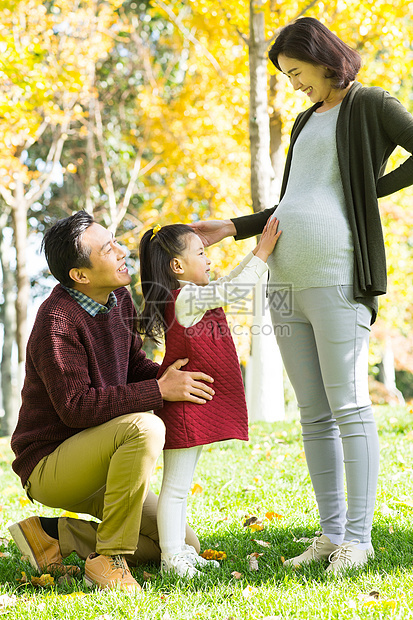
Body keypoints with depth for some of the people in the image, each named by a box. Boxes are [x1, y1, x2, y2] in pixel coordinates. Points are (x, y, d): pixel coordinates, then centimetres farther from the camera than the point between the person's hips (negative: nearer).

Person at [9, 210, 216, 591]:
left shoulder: (118, 298, 2)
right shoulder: (58, 321, -23)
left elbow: (134, 365, 12)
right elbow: (75, 406, -28)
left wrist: (174, 379, -10)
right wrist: (159, 391, -29)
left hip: (94, 466, 9)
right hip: (48, 465, -8)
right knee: (143, 427, -35)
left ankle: (55, 534, 7)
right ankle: (109, 558, -22)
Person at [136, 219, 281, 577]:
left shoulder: (194, 297, 12)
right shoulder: (184, 299, -17)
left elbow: (231, 284, 25)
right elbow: (234, 291, -20)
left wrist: (259, 252, 18)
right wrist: (263, 253, -11)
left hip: (198, 407, 10)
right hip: (184, 408, -10)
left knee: (181, 485, 16)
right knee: (176, 486, -3)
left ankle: (179, 552, 25)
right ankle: (171, 558, 2)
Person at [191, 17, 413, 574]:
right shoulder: (307, 122, 25)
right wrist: (230, 229, 22)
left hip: (337, 278, -8)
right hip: (288, 280, 8)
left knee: (348, 406, -8)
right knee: (313, 414, 6)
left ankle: (357, 537, -4)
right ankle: (330, 534, 10)